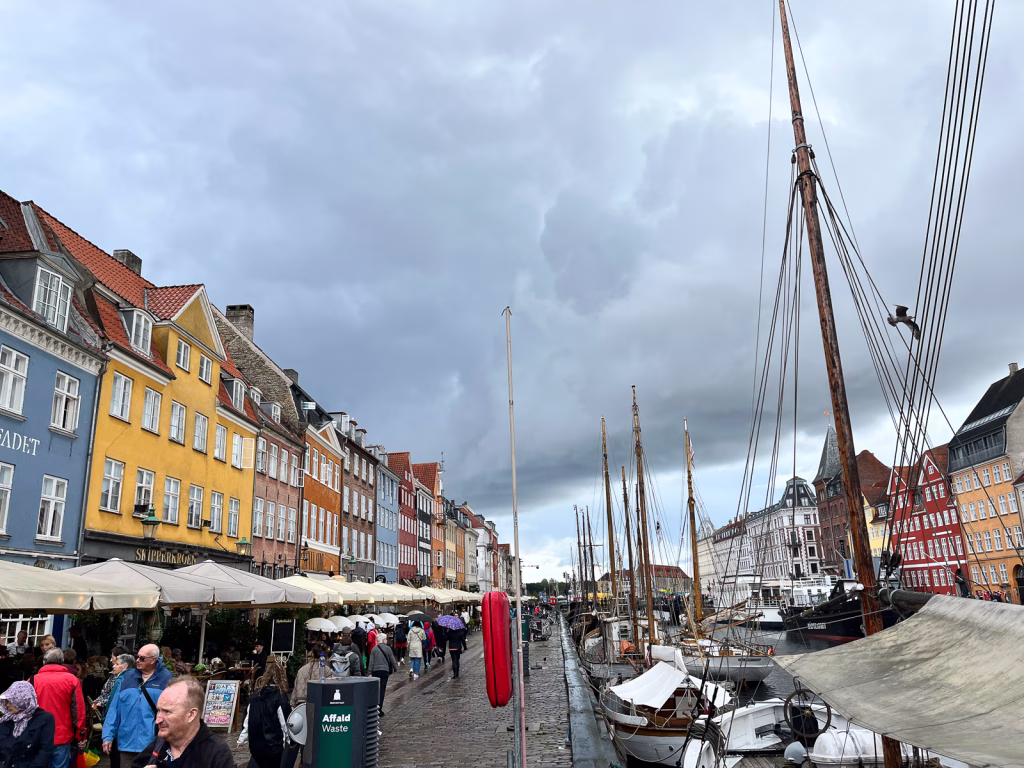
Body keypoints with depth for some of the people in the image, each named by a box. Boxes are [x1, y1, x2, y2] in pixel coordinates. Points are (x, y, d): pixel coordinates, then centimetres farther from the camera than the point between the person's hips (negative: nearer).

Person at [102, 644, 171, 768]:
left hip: (153, 745, -3)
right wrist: (108, 735, 0)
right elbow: (115, 708, 6)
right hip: (126, 743, 4)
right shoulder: (128, 676, 6)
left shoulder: (166, 678, -4)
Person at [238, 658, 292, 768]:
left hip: (255, 744, 5)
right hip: (274, 745, -5)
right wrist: (289, 740, 4)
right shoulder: (280, 696, -13)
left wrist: (242, 739, 14)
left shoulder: (256, 693, 1)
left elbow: (247, 718, 5)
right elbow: (285, 723, -10)